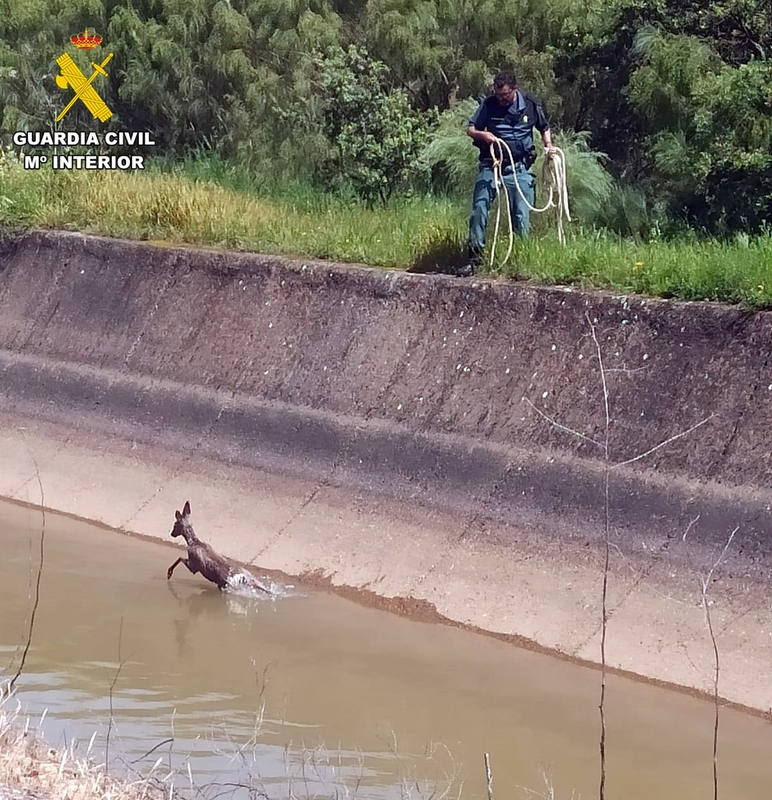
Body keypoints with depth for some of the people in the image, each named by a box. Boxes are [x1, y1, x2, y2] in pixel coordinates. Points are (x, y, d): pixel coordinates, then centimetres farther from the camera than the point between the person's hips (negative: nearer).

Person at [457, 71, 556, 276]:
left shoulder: (531, 104, 1)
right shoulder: (489, 104, -2)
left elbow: (544, 127, 18)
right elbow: (470, 129, 4)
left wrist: (548, 145, -1)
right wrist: (481, 134, -18)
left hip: (519, 169, 0)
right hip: (491, 165, 0)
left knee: (521, 217, 0)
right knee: (479, 209, -11)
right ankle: (475, 257, -6)